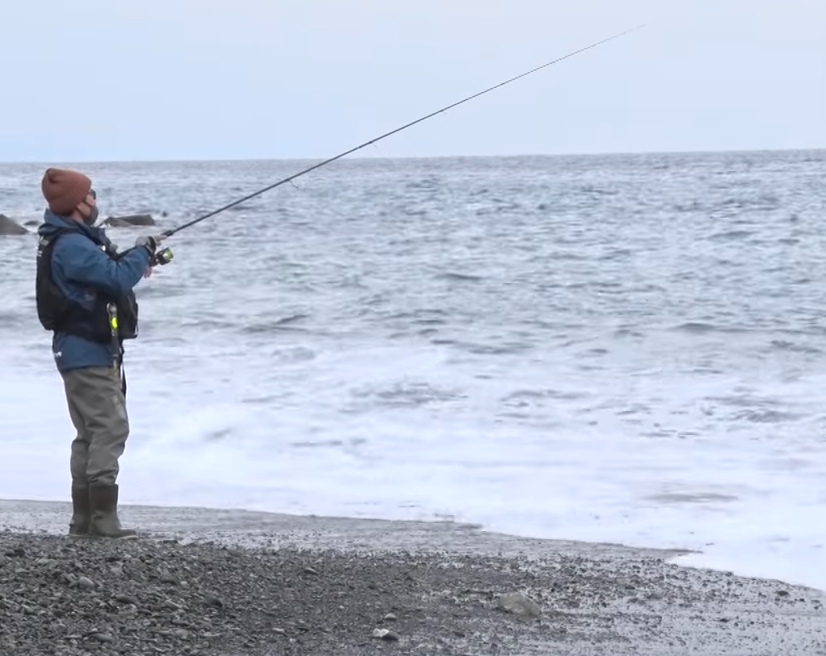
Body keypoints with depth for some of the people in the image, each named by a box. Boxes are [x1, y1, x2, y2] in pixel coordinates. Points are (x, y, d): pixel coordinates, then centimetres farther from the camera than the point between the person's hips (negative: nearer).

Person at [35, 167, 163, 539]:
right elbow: (117, 278, -26)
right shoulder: (71, 245, -19)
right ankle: (102, 520, -17)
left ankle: (84, 521, 16)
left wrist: (137, 260, 8)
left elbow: (104, 273, 24)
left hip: (94, 350, 11)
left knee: (91, 434, 13)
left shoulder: (76, 240, 14)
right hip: (86, 352, -11)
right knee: (111, 428, -14)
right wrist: (142, 252, -10)